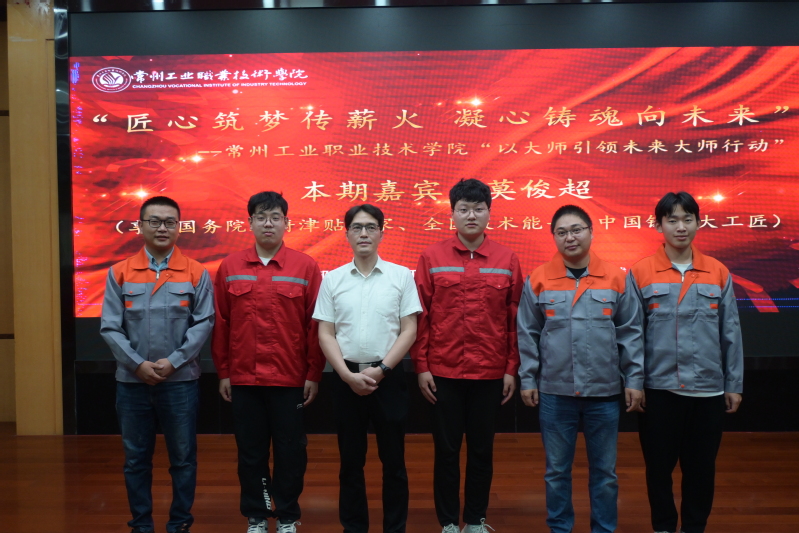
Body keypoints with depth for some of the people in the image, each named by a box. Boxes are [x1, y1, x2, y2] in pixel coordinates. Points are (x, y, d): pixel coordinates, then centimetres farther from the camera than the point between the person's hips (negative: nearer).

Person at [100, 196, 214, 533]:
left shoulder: (196, 273, 0)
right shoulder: (119, 273, 3)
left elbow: (204, 323, -4)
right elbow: (110, 327, -1)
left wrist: (174, 361, -13)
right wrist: (138, 364, -12)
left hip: (180, 381, -1)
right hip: (131, 381, 1)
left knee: (183, 457, 7)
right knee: (136, 459, 11)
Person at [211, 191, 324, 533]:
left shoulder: (305, 267, -1)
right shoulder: (230, 267, 4)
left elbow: (316, 324, -2)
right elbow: (220, 324, 6)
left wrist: (314, 374, -3)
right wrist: (223, 372, 4)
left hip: (290, 378, -1)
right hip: (243, 379, 2)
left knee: (290, 451, 8)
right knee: (250, 451, 12)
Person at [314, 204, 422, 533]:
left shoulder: (401, 276, 0)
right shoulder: (333, 280, 4)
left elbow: (409, 331, -2)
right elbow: (325, 334, 2)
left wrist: (381, 370, -10)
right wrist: (349, 375, -9)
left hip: (389, 377, -1)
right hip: (346, 378, 1)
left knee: (393, 459, 6)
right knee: (350, 460, 9)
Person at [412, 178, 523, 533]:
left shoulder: (507, 260, 2)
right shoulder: (431, 258, -1)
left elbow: (515, 320, 3)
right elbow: (420, 316, -2)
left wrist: (512, 369, 0)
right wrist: (421, 367, -4)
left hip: (490, 374, 1)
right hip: (443, 373, -1)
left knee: (482, 449, 12)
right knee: (446, 449, 9)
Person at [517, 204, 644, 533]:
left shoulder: (616, 278, -1)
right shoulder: (538, 279, -1)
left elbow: (631, 333, 2)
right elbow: (528, 334, 3)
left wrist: (634, 379, 0)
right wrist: (528, 379, 0)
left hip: (604, 392, 0)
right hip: (554, 392, 0)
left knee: (604, 470, 12)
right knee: (557, 470, 12)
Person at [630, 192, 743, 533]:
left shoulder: (719, 273, 3)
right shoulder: (640, 273, -3)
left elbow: (731, 334, 5)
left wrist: (734, 384, 5)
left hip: (708, 388, 2)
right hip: (659, 388, -1)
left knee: (701, 466, 11)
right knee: (659, 465, 10)